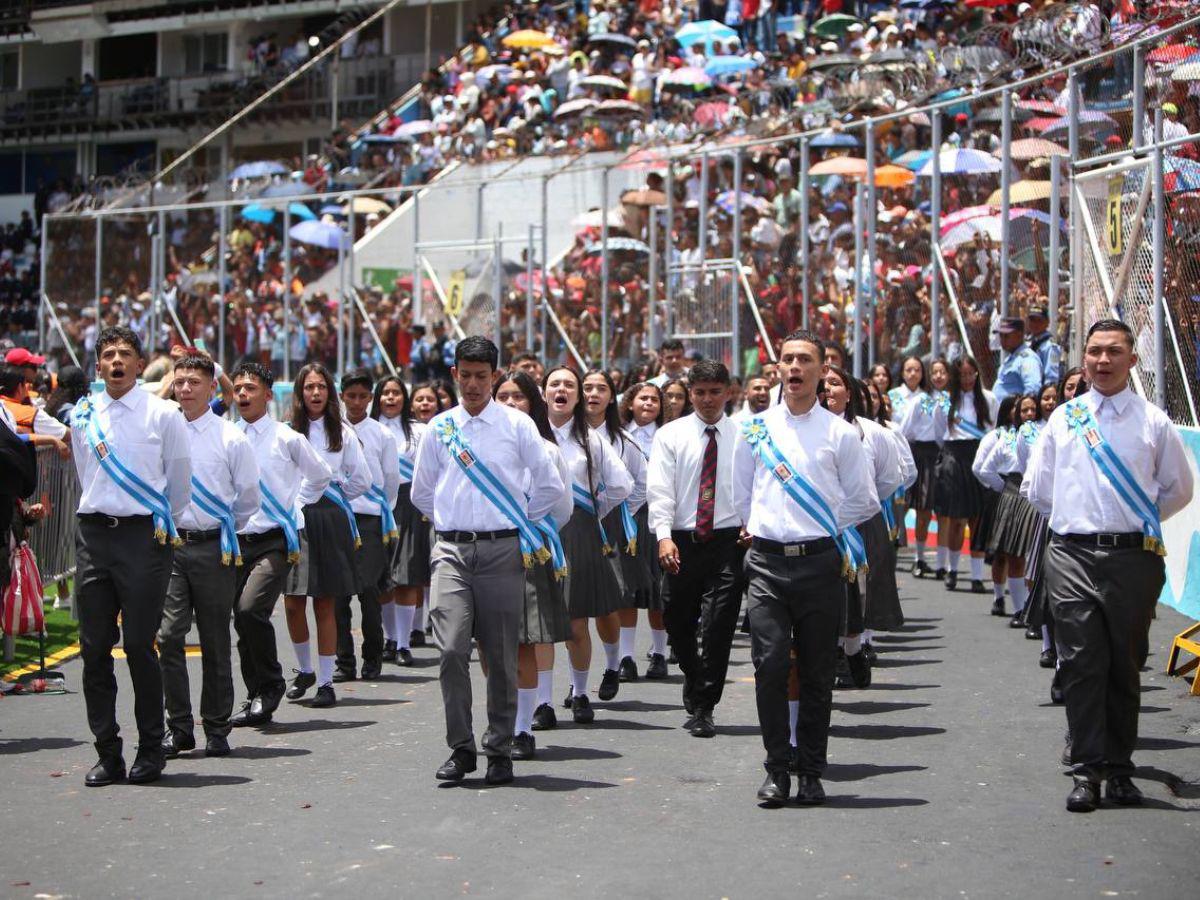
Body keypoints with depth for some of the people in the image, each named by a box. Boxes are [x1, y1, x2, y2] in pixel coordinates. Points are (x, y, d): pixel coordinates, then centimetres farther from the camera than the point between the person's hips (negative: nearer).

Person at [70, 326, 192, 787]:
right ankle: (107, 753, 10)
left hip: (145, 536, -4)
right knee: (94, 648, 3)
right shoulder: (83, 415, 9)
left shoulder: (163, 415, -2)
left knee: (139, 645, -5)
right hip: (93, 535, 4)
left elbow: (180, 482, 8)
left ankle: (151, 750, 8)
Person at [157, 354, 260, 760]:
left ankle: (216, 730, 15)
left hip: (213, 547, -1)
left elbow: (250, 496, 7)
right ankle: (178, 727, 1)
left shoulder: (230, 437, -2)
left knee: (215, 642, 6)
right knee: (169, 636, -8)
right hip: (169, 544, 2)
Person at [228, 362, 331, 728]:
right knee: (242, 620, 5)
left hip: (275, 540, -4)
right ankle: (257, 699, 18)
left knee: (250, 609, -22)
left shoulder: (286, 438, 0)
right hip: (237, 541, 4)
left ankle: (271, 685, -4)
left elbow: (320, 476, 13)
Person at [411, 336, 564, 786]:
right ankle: (460, 748, 0)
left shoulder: (517, 425, 4)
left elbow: (549, 485, 9)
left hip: (502, 550, -1)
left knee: (501, 656, 2)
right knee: (452, 650, -11)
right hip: (451, 550, 1)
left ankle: (500, 750, 12)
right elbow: (421, 492, 21)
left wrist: (521, 524, 10)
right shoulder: (439, 428, 10)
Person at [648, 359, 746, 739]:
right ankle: (696, 681, 38)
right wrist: (664, 536, -17)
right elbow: (660, 489, -4)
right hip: (682, 541, 1)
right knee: (678, 623, 10)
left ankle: (703, 708, 2)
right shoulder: (671, 434, 5)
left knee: (718, 626, -6)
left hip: (729, 540, -1)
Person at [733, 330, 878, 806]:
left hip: (819, 560, -1)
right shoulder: (755, 429, 8)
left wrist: (823, 527, 6)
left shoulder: (840, 433, 3)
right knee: (770, 666, -7)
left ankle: (811, 773, 15)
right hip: (767, 561, 1)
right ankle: (777, 770, 4)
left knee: (817, 673, 5)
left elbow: (864, 501, 9)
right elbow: (741, 494, 20)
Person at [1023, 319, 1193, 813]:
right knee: (1081, 663, -5)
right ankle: (1087, 771, -2)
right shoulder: (1063, 418, 9)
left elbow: (1178, 488, 15)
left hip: (1133, 556, 0)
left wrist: (1142, 527, 13)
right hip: (1072, 555, 0)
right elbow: (1036, 488, 18)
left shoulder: (1153, 422, 5)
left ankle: (1119, 769, 15)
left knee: (1125, 665, 6)